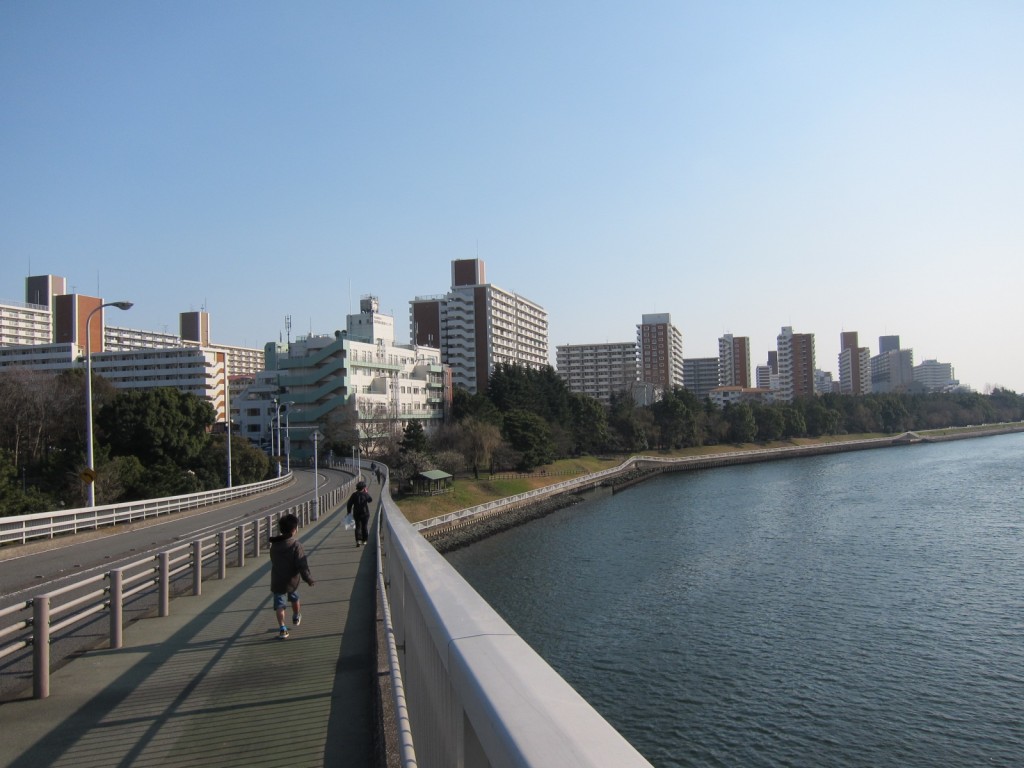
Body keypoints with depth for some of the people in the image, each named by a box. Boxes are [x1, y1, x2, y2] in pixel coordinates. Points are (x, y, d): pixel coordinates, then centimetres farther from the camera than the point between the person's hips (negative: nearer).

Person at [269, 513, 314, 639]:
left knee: (279, 605, 3)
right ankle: (296, 617, 47)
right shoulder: (296, 545, -18)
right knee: (294, 597, 25)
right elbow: (302, 565, -20)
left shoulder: (274, 545, -1)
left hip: (277, 580, 1)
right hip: (291, 580, -1)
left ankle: (282, 628, -10)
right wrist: (309, 579, -10)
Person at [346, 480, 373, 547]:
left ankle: (358, 540, -12)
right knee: (364, 527, 13)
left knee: (358, 527, 6)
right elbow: (370, 500, 9)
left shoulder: (354, 495, -4)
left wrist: (349, 512, 6)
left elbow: (349, 504, -3)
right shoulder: (365, 494, -9)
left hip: (356, 514, 1)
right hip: (365, 513, -1)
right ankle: (364, 540, 20)